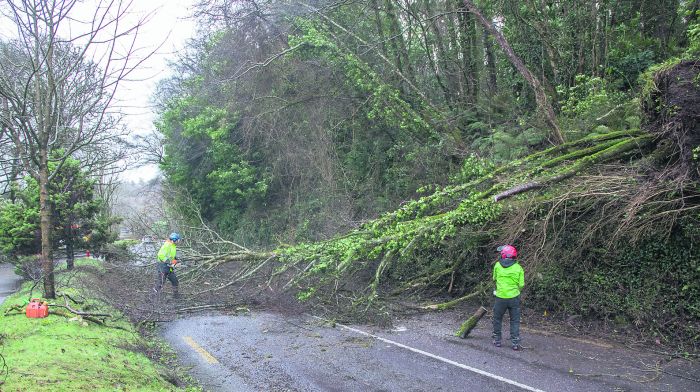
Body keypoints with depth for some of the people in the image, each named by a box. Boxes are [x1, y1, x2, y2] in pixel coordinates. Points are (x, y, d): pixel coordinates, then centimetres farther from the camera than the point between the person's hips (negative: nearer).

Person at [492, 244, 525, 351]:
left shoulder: (497, 265, -5)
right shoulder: (518, 268, -5)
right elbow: (521, 285, -3)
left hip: (500, 298, 0)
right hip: (514, 298, 0)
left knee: (497, 319, 16)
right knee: (515, 321, 10)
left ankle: (497, 341, 22)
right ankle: (515, 344, 7)